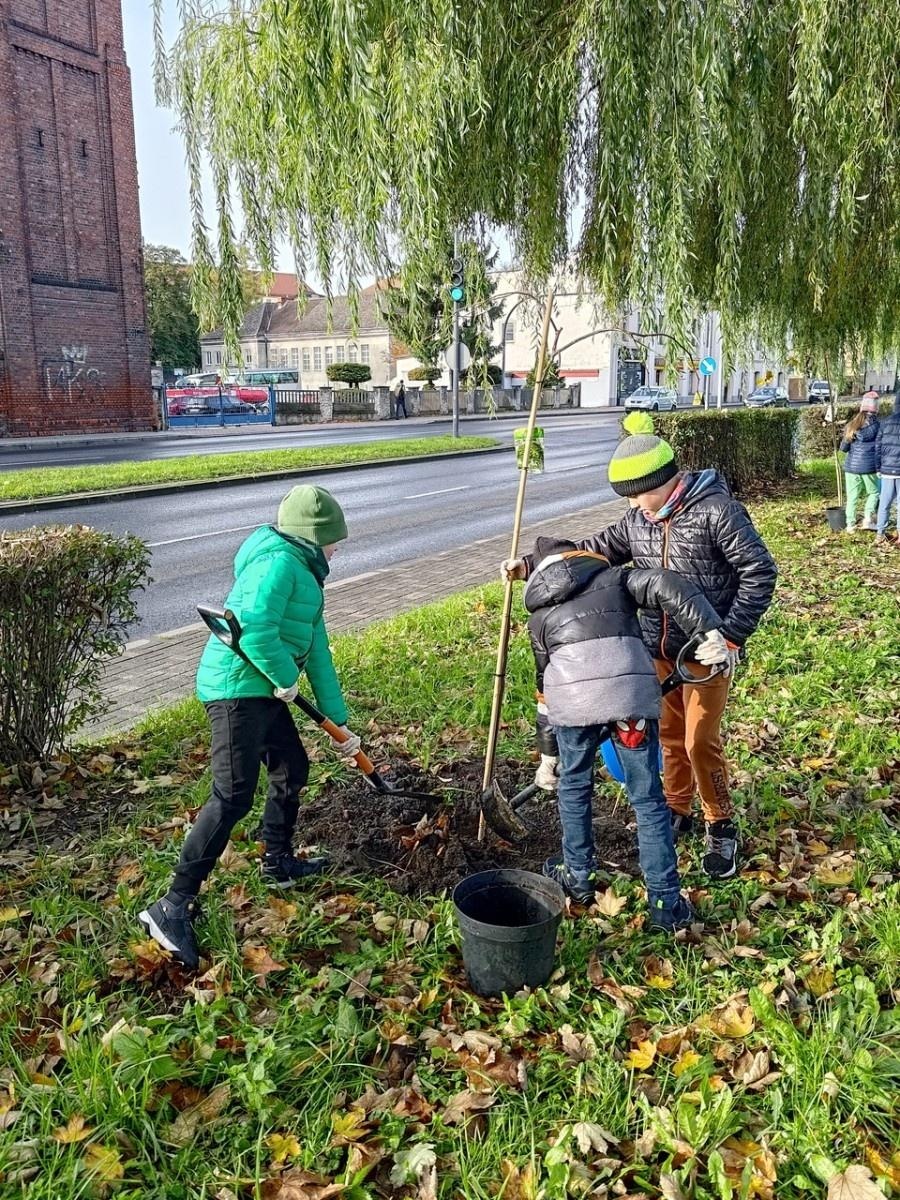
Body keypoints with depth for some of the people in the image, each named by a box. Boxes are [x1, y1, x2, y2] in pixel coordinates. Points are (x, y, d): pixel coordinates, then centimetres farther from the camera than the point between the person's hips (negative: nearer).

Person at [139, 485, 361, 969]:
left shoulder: (305, 575, 19)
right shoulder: (280, 562, -14)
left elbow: (317, 652, 21)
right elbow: (255, 629, -29)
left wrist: (339, 721, 22)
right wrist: (286, 678, -13)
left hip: (263, 691, 11)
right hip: (237, 688, -11)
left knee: (292, 769, 20)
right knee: (233, 796, -13)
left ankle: (278, 863, 39)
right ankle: (173, 907, -7)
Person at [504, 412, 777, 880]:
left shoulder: (717, 509, -16)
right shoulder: (638, 521, 2)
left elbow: (759, 572, -15)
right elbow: (591, 552, 9)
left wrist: (732, 637, -18)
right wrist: (531, 565, 1)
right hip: (659, 649, 6)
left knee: (701, 739, -2)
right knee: (668, 734, 15)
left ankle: (721, 827, 18)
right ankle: (676, 812, 34)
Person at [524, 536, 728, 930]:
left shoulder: (540, 615, 30)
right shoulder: (615, 577, 26)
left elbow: (544, 689, 34)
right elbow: (666, 587, 4)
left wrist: (546, 756, 42)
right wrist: (710, 632, -6)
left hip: (573, 695, 1)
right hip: (631, 690, -1)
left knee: (574, 785, 26)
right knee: (648, 799, 12)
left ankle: (579, 878, 39)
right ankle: (666, 905, 19)